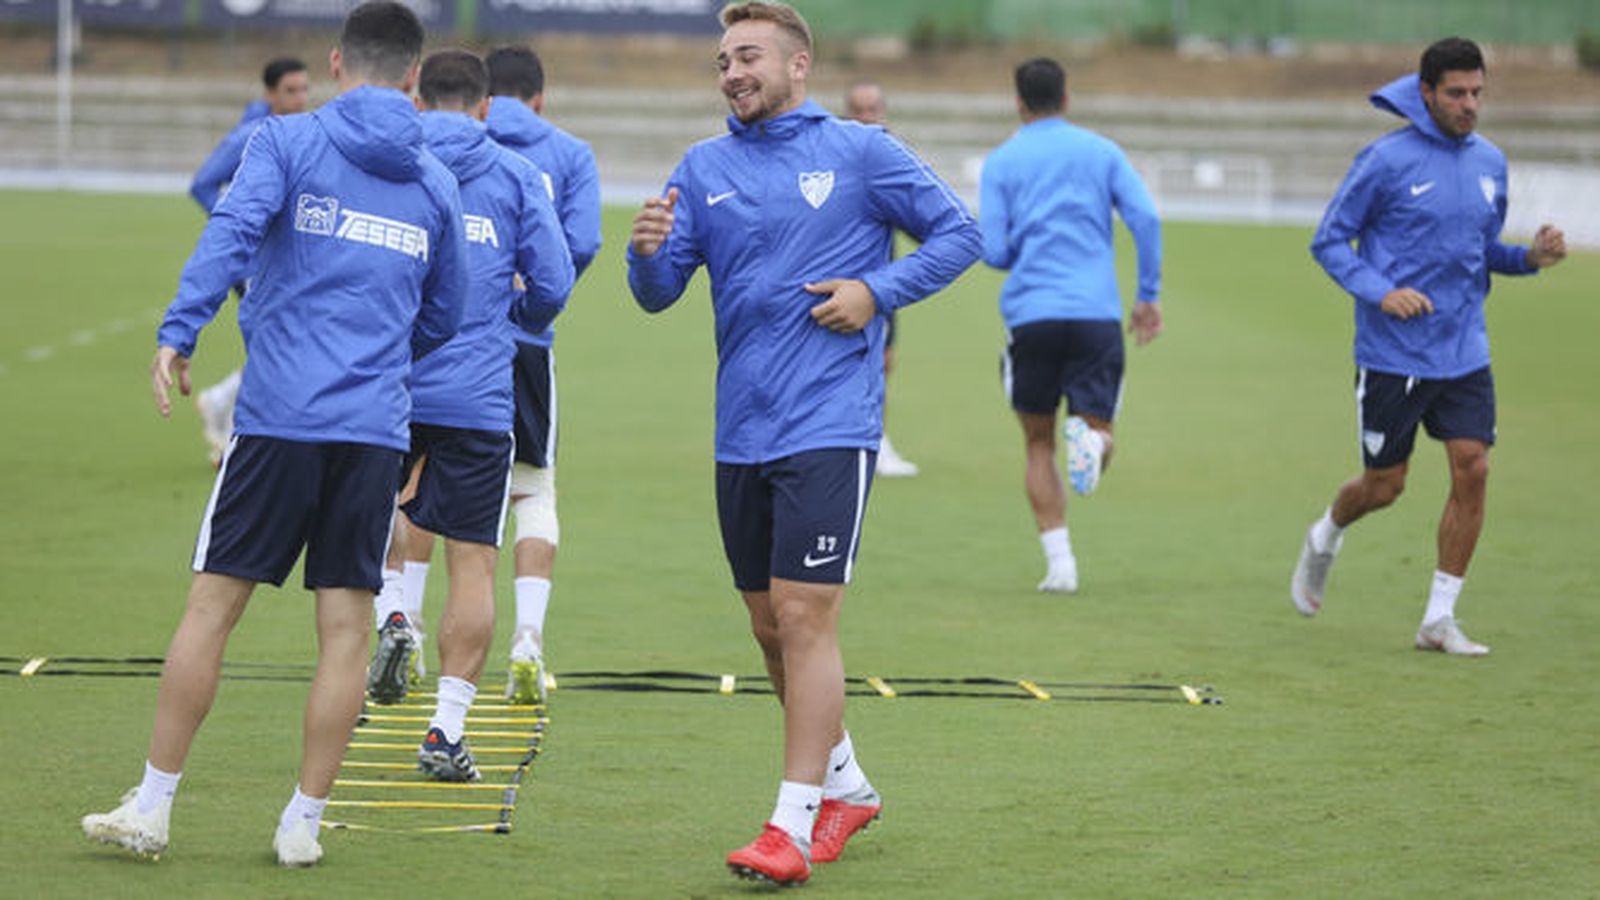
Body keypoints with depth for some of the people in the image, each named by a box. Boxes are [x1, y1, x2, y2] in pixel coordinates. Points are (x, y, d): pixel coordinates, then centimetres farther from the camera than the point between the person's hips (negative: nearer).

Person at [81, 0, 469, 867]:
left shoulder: (288, 140, 2)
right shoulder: (435, 181, 13)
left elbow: (233, 228, -16)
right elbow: (444, 314, 21)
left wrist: (178, 332, -22)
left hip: (279, 415, -2)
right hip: (376, 429, 2)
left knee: (212, 602, 4)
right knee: (344, 628, 6)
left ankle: (151, 808, 7)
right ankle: (304, 822, 8)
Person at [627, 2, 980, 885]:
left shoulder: (859, 152, -2)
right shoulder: (703, 168, 9)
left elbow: (957, 233, 3)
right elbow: (659, 294, 5)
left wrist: (876, 291, -10)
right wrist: (648, 250, -17)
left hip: (828, 427, -5)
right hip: (740, 436, 5)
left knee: (804, 616, -12)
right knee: (772, 630, 12)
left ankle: (795, 825, -10)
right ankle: (846, 787, 30)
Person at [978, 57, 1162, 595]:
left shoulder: (1002, 162, 6)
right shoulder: (1102, 152, 10)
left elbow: (993, 252, 0)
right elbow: (1145, 218, -2)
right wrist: (1149, 295, 6)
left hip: (1031, 314, -1)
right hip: (1097, 316, 1)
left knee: (1039, 445, 12)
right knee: (1097, 430, 8)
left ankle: (1059, 563, 1)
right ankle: (1089, 437, -31)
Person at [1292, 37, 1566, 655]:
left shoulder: (1489, 162, 8)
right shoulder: (1388, 160, -11)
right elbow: (1329, 240, -6)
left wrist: (1530, 257, -1)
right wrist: (1380, 291, -20)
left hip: (1465, 354, 5)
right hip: (1392, 355, -5)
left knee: (1472, 470, -6)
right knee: (1384, 485, 3)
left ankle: (1439, 620, 4)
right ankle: (1324, 539, 38)